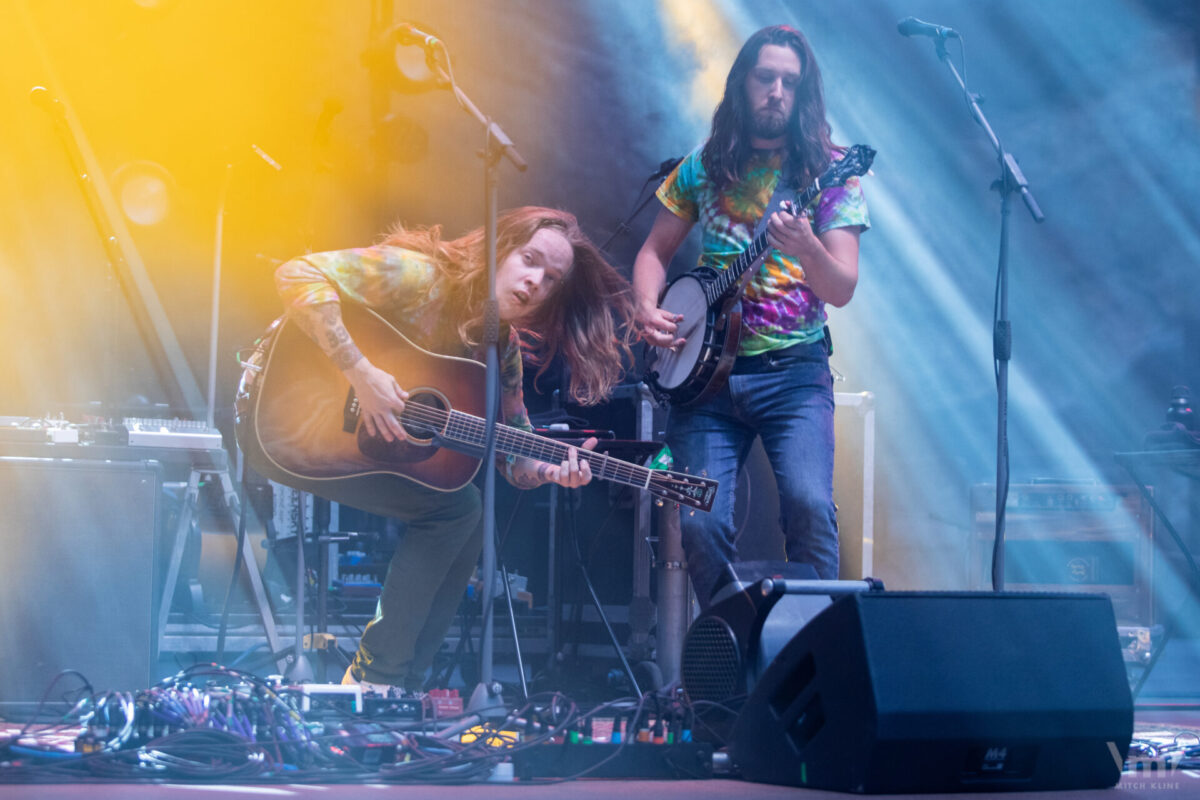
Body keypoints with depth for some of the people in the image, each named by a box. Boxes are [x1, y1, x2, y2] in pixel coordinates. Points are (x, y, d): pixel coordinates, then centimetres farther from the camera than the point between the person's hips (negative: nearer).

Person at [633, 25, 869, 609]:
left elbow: (843, 290, -8)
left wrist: (806, 249, -29)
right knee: (701, 522, -10)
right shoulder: (704, 165, 10)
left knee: (810, 505, -25)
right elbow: (655, 251, 18)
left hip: (793, 370, -2)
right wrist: (646, 308, -3)